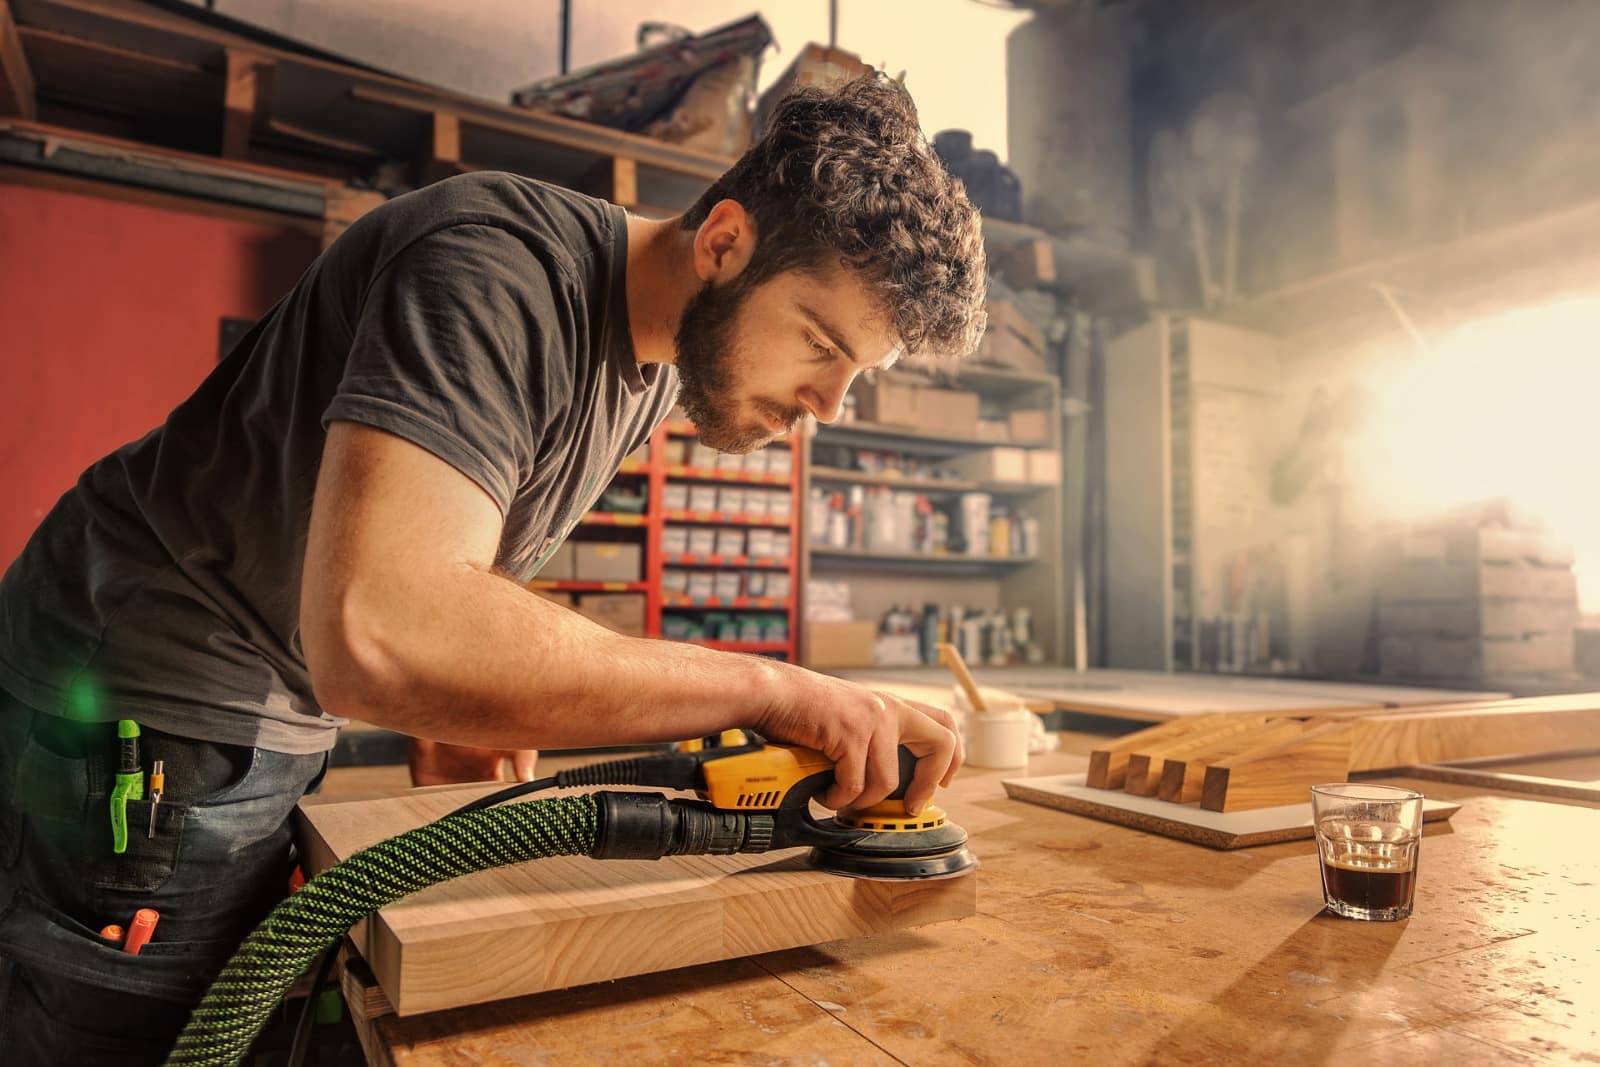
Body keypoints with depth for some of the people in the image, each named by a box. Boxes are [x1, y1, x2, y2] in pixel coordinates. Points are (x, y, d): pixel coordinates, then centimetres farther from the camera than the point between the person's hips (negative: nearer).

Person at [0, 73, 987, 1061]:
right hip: (140, 723, -7)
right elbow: (374, 635, -41)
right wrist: (769, 690, -37)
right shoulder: (500, 273, -28)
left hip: (284, 721, 8)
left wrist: (457, 697, -3)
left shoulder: (664, 365, 1)